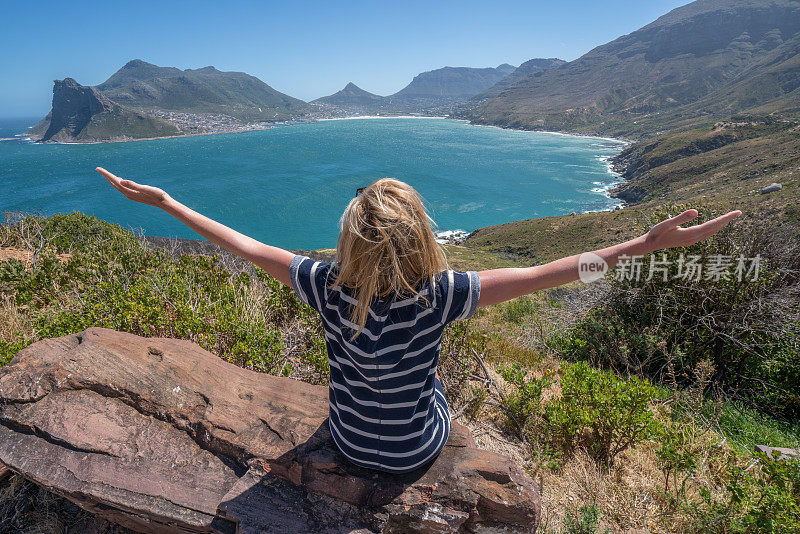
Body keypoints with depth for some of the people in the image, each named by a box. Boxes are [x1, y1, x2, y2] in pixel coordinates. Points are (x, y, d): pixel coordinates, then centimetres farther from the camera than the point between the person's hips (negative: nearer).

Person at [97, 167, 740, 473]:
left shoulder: (329, 287, -28)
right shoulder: (439, 296, -34)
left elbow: (251, 248, -20)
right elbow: (538, 275, -30)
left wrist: (165, 202, -7)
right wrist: (650, 242, -23)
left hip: (348, 440, 2)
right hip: (416, 452, -1)